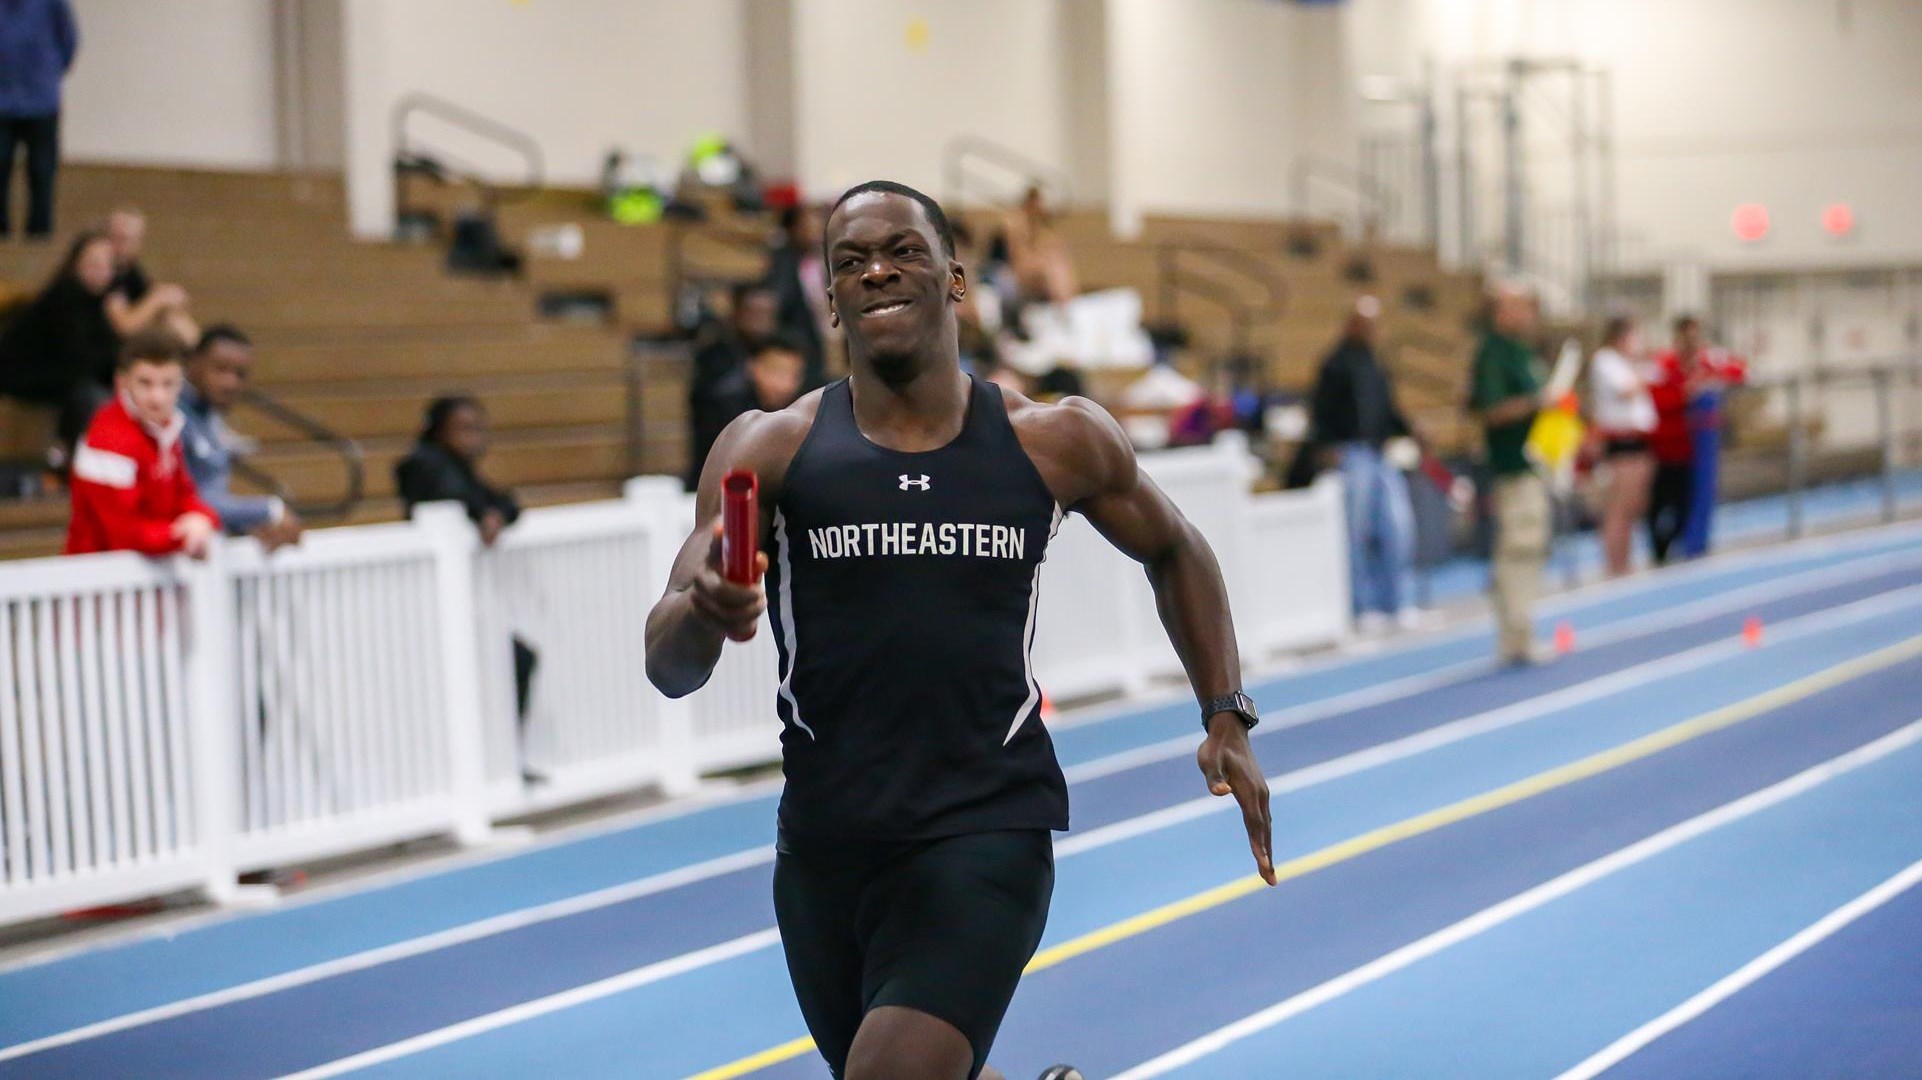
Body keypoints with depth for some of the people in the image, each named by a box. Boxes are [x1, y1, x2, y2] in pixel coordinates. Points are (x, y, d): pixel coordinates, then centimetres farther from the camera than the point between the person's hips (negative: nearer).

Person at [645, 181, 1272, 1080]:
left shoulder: (1058, 443, 0)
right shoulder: (771, 449, -3)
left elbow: (1173, 550, 20)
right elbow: (668, 668, -10)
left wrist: (1226, 718, 11)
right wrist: (702, 608, -33)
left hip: (988, 830, -2)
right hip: (825, 838, 2)